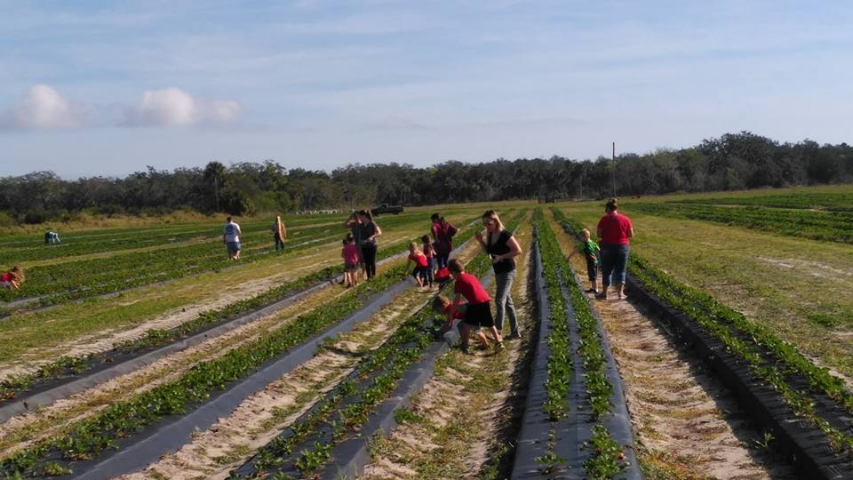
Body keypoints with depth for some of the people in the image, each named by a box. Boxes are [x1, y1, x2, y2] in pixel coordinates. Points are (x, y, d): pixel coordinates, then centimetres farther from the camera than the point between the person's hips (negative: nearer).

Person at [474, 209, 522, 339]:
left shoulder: (505, 235, -19)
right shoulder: (490, 235, 5)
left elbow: (518, 250, -20)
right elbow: (489, 251, 16)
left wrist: (501, 257, -25)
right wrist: (481, 241, 0)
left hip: (507, 271, -9)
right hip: (498, 272, 9)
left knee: (499, 300, -12)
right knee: (507, 301, 13)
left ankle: (497, 331, -7)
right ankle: (515, 332, 21)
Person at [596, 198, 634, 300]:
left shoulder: (604, 219, -7)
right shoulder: (625, 219, -1)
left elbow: (599, 234, -7)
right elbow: (631, 234, 0)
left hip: (607, 247, -1)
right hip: (622, 246, 1)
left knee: (606, 271, 9)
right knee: (620, 270, 10)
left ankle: (604, 293, 13)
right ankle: (620, 292, 3)